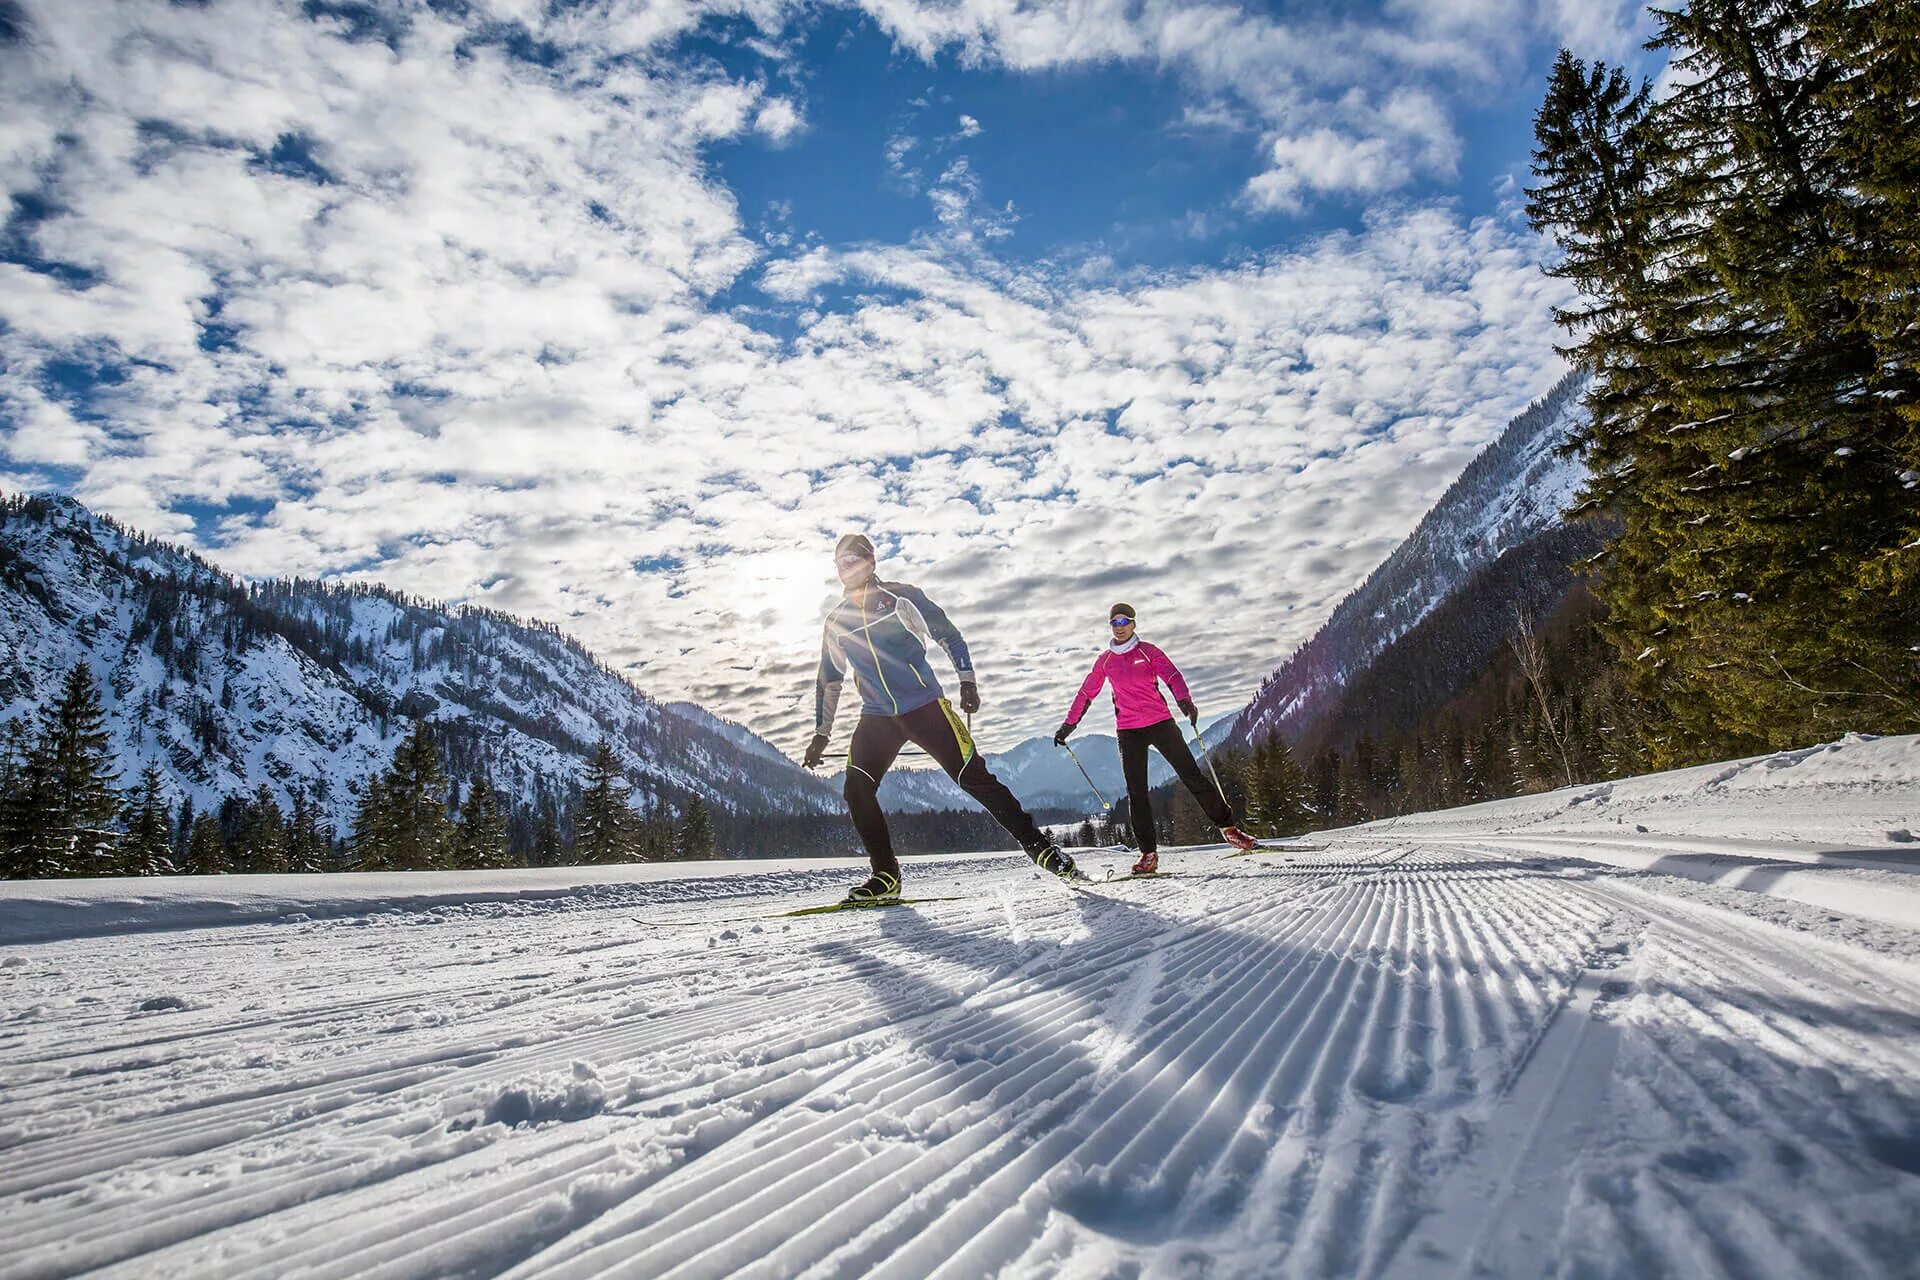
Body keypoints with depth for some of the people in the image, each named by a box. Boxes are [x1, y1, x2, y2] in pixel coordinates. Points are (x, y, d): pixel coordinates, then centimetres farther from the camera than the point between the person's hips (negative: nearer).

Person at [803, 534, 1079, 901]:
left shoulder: (901, 597, 1)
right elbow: (828, 681, 20)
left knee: (973, 777, -8)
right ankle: (886, 875, -1)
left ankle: (1038, 845, 3)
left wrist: (967, 680, -5)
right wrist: (821, 734, 16)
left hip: (925, 707, -4)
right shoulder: (836, 620, 12)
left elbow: (948, 635, 5)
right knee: (856, 790, -12)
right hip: (877, 717, 4)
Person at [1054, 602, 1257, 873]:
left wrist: (1185, 701, -31)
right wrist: (1068, 725, 19)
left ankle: (1227, 826, 10)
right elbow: (1086, 693, 18)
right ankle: (1149, 853, 1)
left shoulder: (1147, 651, 2)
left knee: (1192, 776, -3)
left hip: (1160, 723, -2)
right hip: (1128, 731, 2)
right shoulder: (1105, 660, 10)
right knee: (1136, 792, -3)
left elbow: (1172, 676, -12)